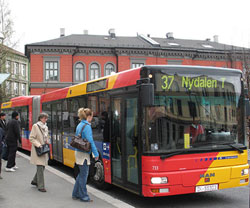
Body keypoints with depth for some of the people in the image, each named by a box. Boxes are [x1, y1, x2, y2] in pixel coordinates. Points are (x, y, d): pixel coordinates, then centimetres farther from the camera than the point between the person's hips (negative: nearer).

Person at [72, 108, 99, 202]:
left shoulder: (79, 125, 12)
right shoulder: (87, 126, -16)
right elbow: (90, 141, -19)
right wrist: (96, 154, -14)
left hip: (78, 152, 9)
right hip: (84, 153, -9)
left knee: (81, 174, 18)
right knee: (84, 174, 0)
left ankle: (75, 194, 25)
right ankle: (83, 197, 10)